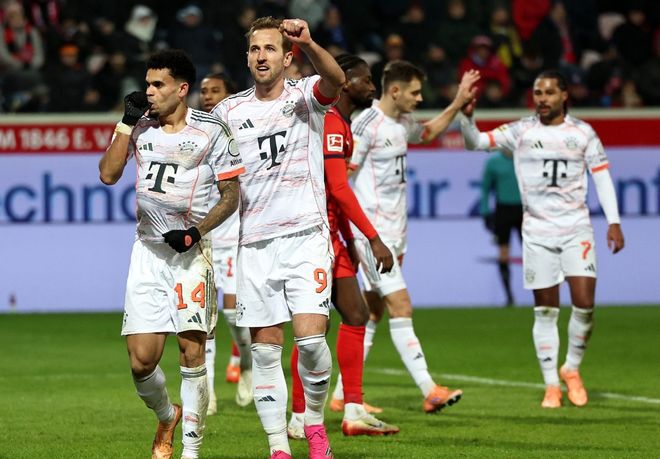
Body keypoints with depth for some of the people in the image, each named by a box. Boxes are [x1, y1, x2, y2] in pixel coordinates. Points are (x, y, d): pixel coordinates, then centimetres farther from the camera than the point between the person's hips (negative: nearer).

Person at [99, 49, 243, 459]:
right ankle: (167, 417, 26)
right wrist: (127, 121, -6)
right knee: (141, 360, -4)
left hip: (190, 249, -3)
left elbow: (231, 195, 0)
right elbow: (108, 174, -2)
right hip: (148, 251, 3)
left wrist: (197, 232, -14)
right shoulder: (139, 127, 8)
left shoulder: (211, 131, -3)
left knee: (192, 352, -8)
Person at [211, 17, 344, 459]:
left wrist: (309, 44, -41)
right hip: (254, 242, 3)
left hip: (306, 235, -3)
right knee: (265, 350, 1)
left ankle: (315, 422, 10)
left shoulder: (305, 96, 1)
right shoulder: (228, 111, 9)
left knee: (310, 337, -14)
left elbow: (336, 81, -22)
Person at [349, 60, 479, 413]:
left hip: (395, 232, 9)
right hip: (373, 232, -9)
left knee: (372, 312, 10)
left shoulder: (402, 123, 12)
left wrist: (458, 104, 28)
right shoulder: (366, 125, -14)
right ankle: (429, 391, -18)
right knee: (401, 308, -14)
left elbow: (428, 133, 37)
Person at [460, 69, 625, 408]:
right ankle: (551, 386, 10)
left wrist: (613, 222, 0)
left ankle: (572, 369, 14)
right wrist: (467, 116, -21)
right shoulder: (520, 131, 2)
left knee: (584, 303, -10)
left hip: (576, 228, 0)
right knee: (545, 310, 1)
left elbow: (602, 176, 7)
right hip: (537, 232, 0)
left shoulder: (583, 133, 3)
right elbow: (475, 142, -1)